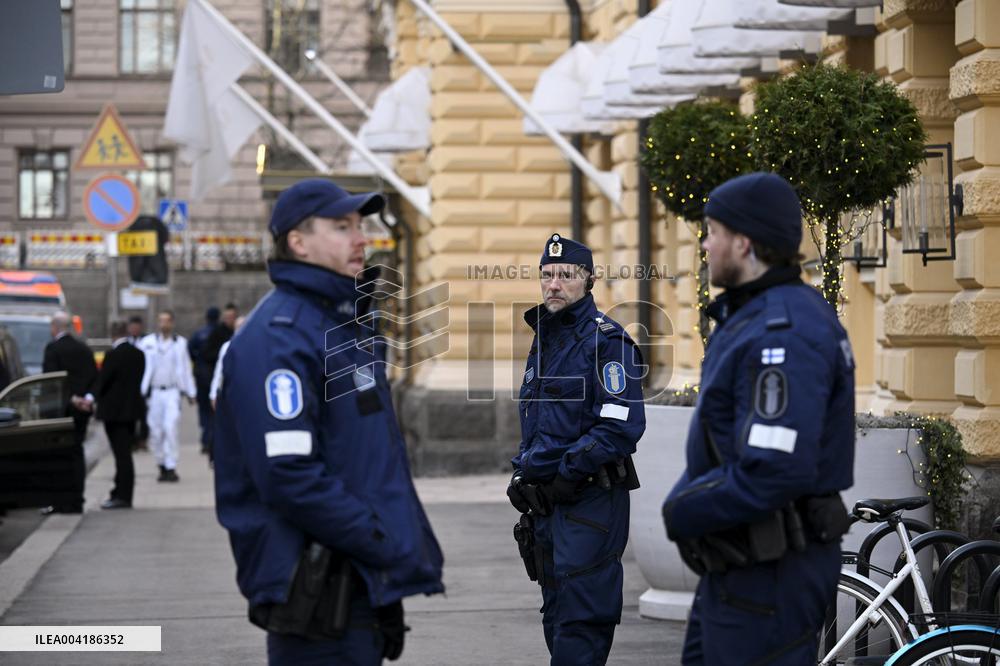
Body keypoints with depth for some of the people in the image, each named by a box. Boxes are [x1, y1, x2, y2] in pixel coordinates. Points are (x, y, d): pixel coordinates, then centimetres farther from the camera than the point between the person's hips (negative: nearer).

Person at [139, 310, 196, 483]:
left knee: (170, 428, -15)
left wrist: (190, 392, 15)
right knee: (156, 431, 3)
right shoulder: (148, 342, 5)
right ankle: (162, 466, 17)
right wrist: (140, 393, 0)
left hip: (173, 392, -1)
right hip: (154, 392, 1)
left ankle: (171, 467, -13)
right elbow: (142, 368, 5)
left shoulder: (180, 343, 7)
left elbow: (186, 369, 13)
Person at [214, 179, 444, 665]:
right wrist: (387, 546, -19)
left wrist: (403, 544, 9)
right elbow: (289, 476, -24)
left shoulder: (347, 319, 15)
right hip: (317, 589, -9)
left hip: (363, 583, 9)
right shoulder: (280, 336, -16)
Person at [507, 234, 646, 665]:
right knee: (557, 615, 14)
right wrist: (524, 475, 12)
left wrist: (566, 478, -18)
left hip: (590, 499, -9)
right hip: (547, 500, 9)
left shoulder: (606, 340, -11)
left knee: (581, 620, -9)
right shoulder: (543, 339, 17)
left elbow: (621, 426, -19)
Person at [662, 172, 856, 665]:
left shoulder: (783, 334, -22)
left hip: (770, 573, -11)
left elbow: (776, 471, -30)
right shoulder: (755, 315, 13)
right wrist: (685, 500, 1)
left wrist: (682, 512, -16)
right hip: (739, 565, 11)